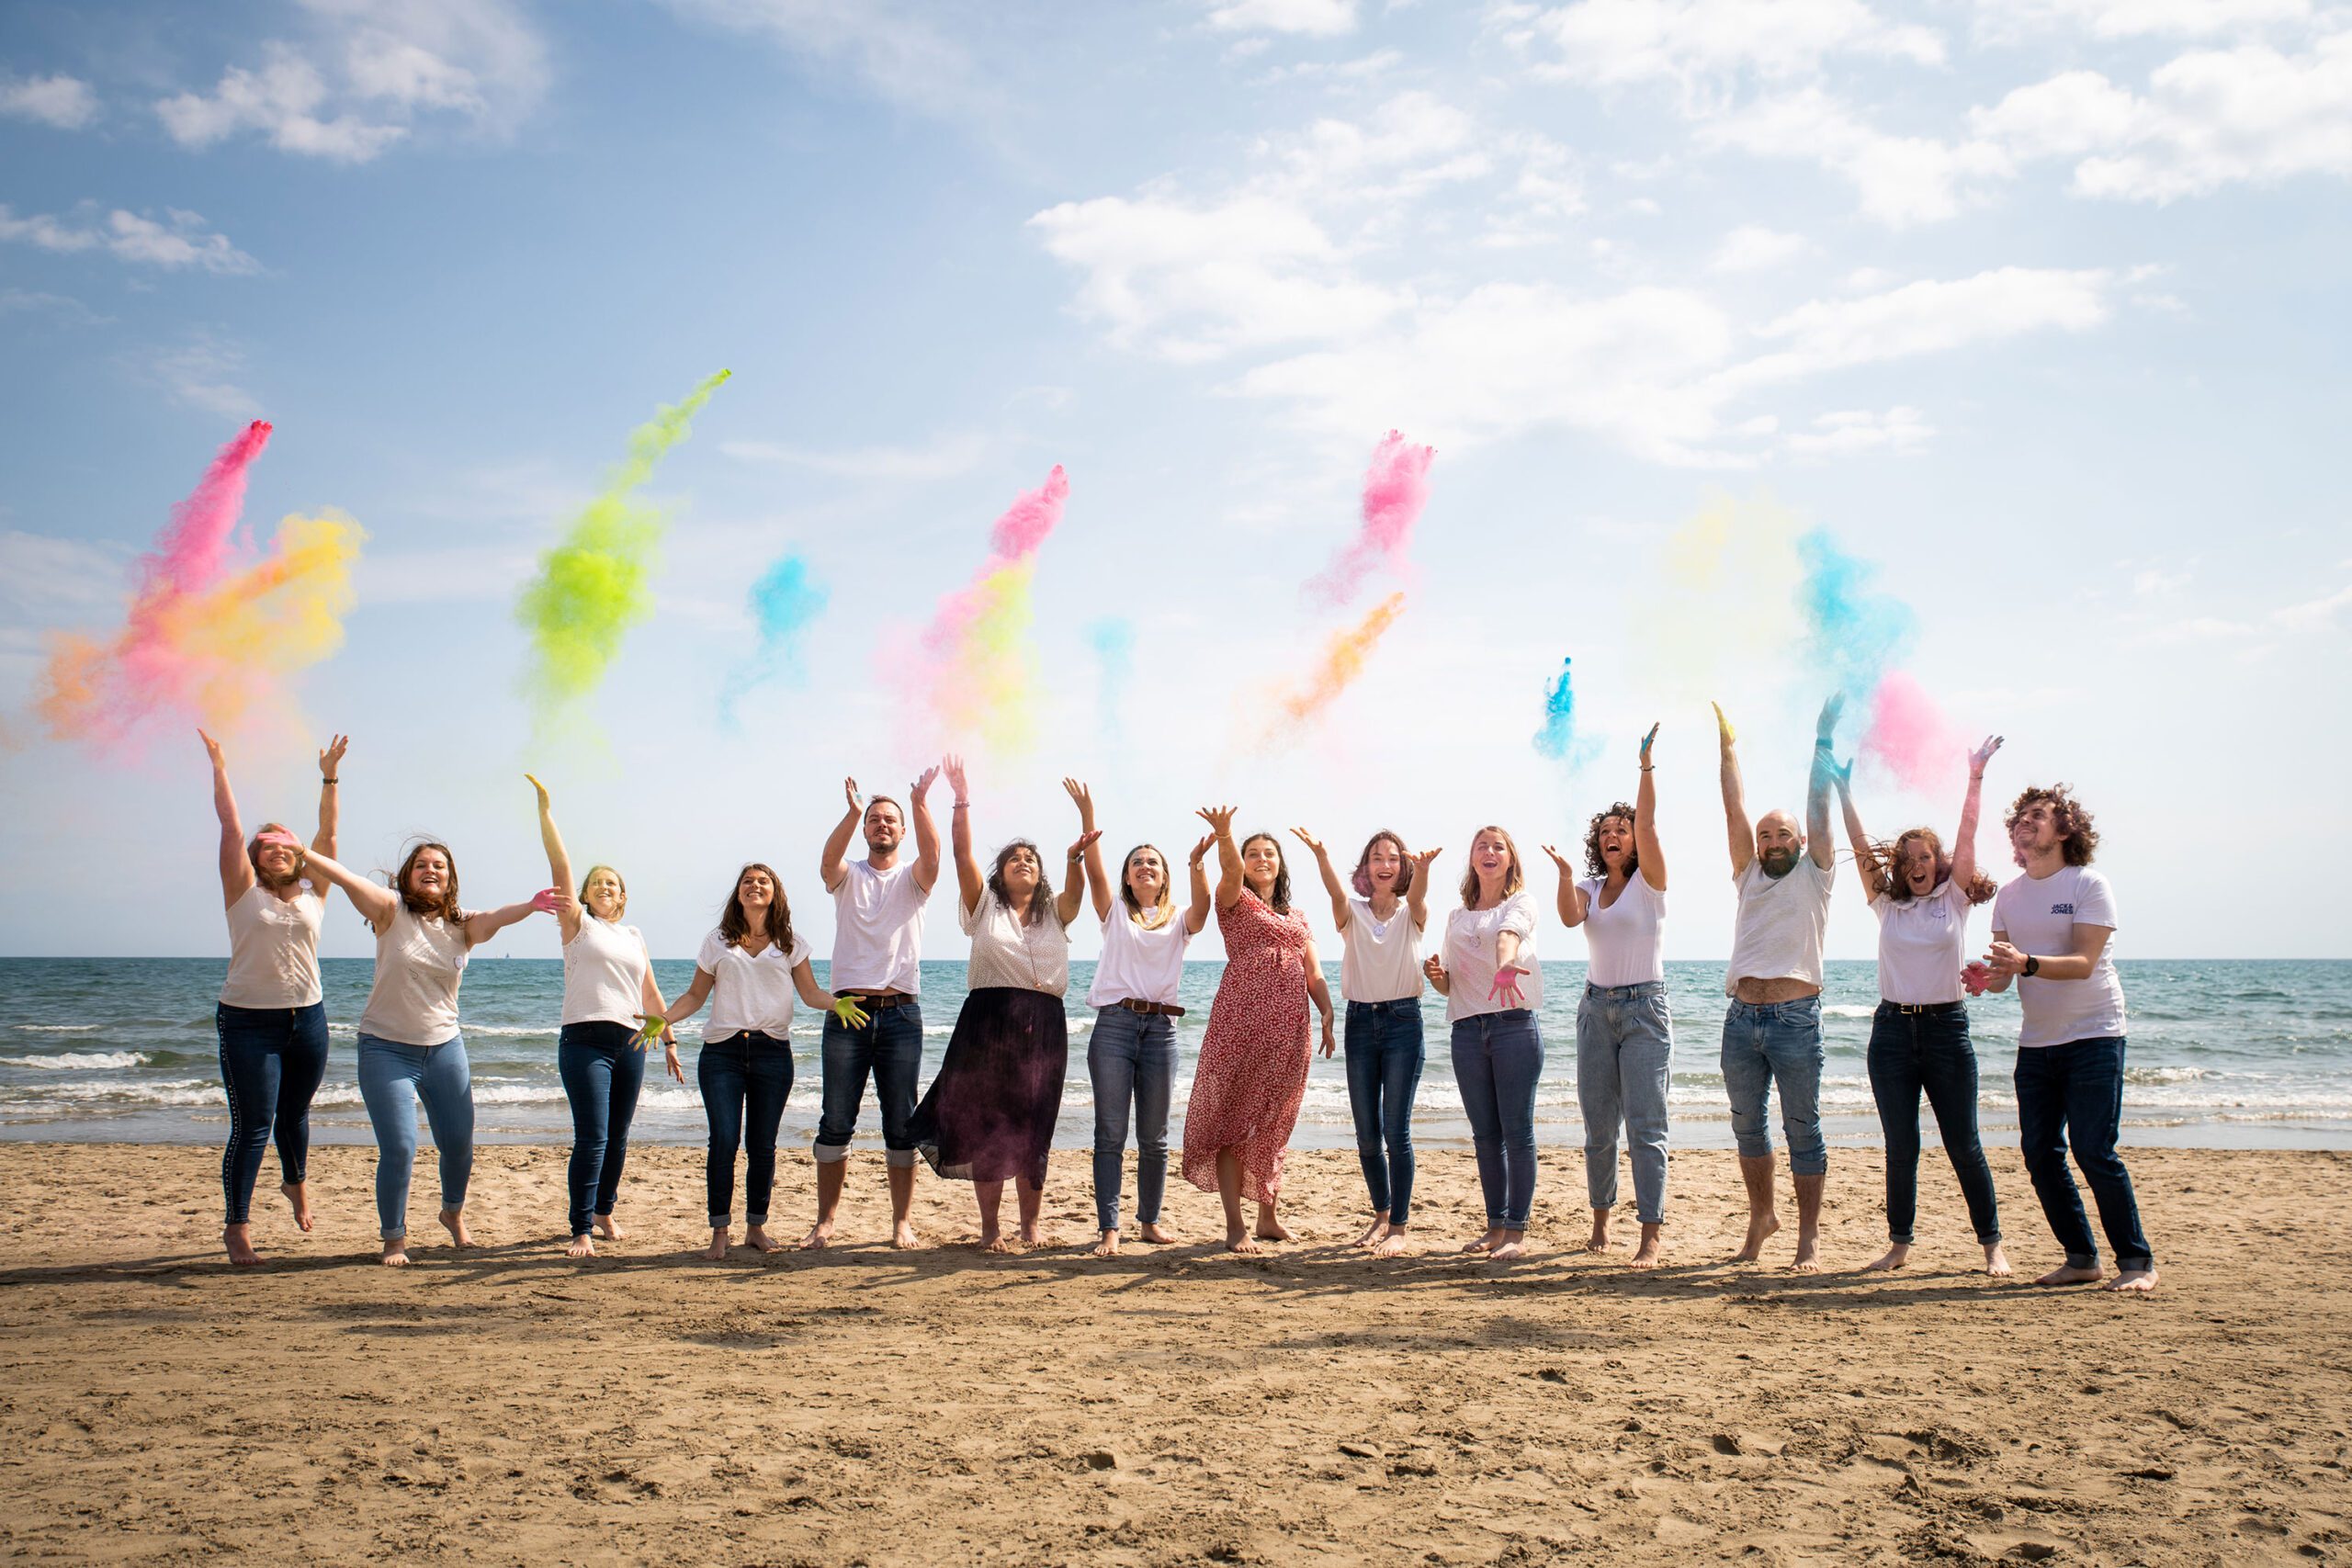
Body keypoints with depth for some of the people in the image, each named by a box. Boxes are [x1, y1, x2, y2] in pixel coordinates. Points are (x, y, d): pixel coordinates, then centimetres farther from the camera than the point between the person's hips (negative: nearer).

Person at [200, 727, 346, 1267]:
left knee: (295, 1113, 20)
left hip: (307, 1017, 4)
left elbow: (327, 833, 5)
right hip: (248, 1021, -3)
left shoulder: (313, 893, 7)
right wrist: (219, 766, -2)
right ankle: (236, 1228, 3)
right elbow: (230, 825, -3)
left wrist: (330, 776, 2)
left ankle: (296, 1182, 47)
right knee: (252, 1128, -5)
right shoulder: (244, 890, 0)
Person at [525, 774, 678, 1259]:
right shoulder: (578, 924, 6)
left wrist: (668, 1039, 20)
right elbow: (559, 864, -3)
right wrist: (544, 808, -9)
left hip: (630, 1042, 4)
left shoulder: (634, 935, 17)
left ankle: (604, 1211, 27)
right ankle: (581, 1230, -6)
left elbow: (650, 993, 21)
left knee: (618, 1138, 9)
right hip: (585, 1040, -4)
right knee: (591, 1138, -11)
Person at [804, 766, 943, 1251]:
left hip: (900, 1012, 0)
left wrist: (920, 805, -26)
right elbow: (829, 859, -14)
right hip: (847, 1008, 0)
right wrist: (853, 811, -29)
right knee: (836, 1123, 1)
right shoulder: (847, 876, 10)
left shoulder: (912, 879, 10)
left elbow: (932, 854, -13)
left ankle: (902, 1222, 9)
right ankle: (825, 1222, 8)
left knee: (901, 1124, 2)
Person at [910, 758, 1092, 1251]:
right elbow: (962, 854, -1)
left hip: (1044, 1026, 1)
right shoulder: (984, 906, 11)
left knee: (1033, 1131, 3)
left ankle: (1030, 1228, 13)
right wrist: (961, 802, -11)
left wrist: (1077, 856, -25)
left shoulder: (1055, 912, 15)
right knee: (986, 1126, -1)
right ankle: (990, 1229, 7)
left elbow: (1076, 886, -5)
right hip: (988, 1020, -1)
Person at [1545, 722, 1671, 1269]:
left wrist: (1646, 765, -27)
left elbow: (1647, 824, -17)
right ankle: (1600, 1220, 20)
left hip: (1645, 1008, -4)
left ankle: (1652, 1233, -10)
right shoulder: (1589, 888, 10)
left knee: (1645, 1126, -9)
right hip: (1596, 1008, 5)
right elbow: (1570, 917, -12)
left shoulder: (1649, 882, -1)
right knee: (1598, 1126, 9)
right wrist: (1565, 873, -29)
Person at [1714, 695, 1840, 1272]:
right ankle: (1761, 1216, 27)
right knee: (1747, 1127, 11)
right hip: (1741, 1017, 4)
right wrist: (1728, 747, 9)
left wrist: (1822, 743, -2)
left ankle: (1809, 1237, 4)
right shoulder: (1749, 877, 16)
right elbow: (1735, 810, 12)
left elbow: (1819, 809, 1)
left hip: (1795, 1018, -4)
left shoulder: (1813, 875, 7)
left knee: (1802, 1130, -1)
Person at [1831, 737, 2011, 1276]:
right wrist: (1843, 791, -2)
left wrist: (1975, 778, -13)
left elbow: (1966, 837, -5)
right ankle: (1900, 1243, 13)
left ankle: (1992, 1243, 12)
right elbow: (1861, 847, 3)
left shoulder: (1953, 898, 4)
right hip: (1892, 1029, 2)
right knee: (1900, 1147, 5)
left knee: (1963, 1144, 2)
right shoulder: (1887, 904, 9)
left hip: (1945, 1028, -2)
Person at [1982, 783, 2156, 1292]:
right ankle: (2081, 1258, 15)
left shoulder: (2089, 885, -8)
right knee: (2041, 1156, 3)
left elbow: (2083, 963, -19)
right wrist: (1990, 977, -19)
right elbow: (2006, 969, 5)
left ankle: (2137, 1260, 4)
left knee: (2095, 1152, -10)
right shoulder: (2008, 895, 8)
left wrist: (2027, 963, -36)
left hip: (2093, 1037, -5)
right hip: (2036, 1041, 6)